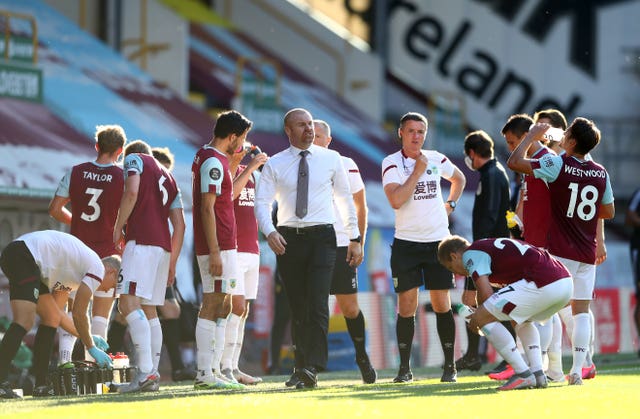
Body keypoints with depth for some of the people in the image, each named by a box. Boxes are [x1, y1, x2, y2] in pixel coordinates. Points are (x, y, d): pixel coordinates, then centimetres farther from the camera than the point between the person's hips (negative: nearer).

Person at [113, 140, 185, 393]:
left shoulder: (134, 160, 9)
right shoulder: (169, 179, 29)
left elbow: (131, 193, -11)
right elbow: (179, 226, 23)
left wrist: (118, 228, -4)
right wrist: (172, 264, 25)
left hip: (141, 241, -8)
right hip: (164, 245, 8)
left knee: (129, 303, -16)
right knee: (149, 310, 13)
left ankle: (146, 371, -29)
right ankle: (153, 375, 9)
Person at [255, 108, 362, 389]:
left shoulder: (331, 159, 7)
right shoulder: (274, 165, 4)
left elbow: (345, 198, 13)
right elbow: (262, 203, -2)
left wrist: (354, 238, 10)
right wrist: (269, 232, -21)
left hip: (322, 237, -1)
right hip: (288, 239, 1)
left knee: (317, 303, -16)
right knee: (297, 307, 6)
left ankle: (312, 368, -23)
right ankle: (301, 367, 12)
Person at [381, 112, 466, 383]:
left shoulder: (436, 159, 6)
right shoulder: (392, 163, -4)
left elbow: (459, 179, 27)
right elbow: (396, 200, -19)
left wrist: (450, 204, 12)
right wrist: (417, 171, -15)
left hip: (437, 241, 2)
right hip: (406, 242, -2)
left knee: (442, 304, 0)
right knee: (406, 306, -5)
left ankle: (450, 366, 7)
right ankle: (404, 368, 3)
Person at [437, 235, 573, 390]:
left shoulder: (471, 254, 5)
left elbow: (486, 293, -5)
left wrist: (476, 320, 13)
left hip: (541, 285, -10)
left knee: (483, 317, -2)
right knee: (522, 321, 34)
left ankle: (523, 375, -3)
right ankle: (538, 375, 16)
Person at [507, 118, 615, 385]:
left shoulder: (558, 165, -12)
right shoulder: (601, 173, 4)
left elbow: (514, 162, -11)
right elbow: (609, 212, 15)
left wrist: (532, 136, 2)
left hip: (560, 252, -4)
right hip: (587, 253, 4)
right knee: (581, 309, 6)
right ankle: (577, 370, 1)